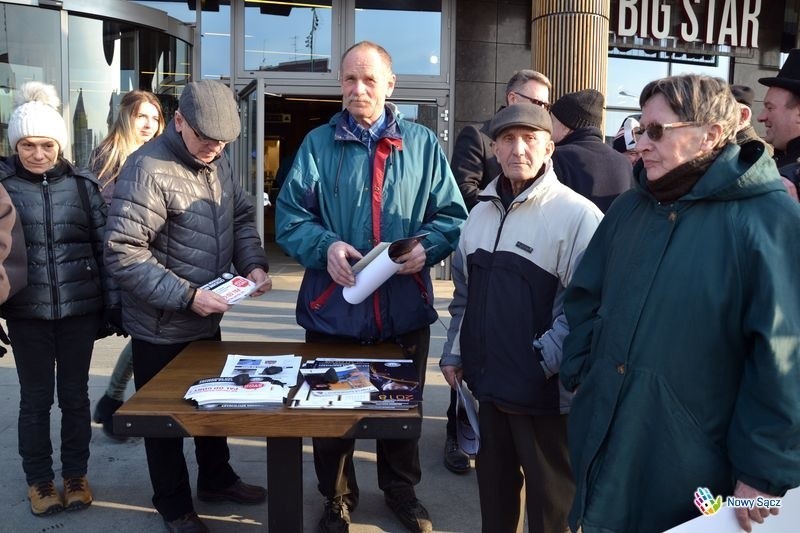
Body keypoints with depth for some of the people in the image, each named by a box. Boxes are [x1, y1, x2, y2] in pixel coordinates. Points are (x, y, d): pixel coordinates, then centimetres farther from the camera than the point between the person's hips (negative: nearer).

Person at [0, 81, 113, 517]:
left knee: (75, 395, 11)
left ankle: (76, 475, 28)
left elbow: (104, 245, 3)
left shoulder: (83, 184, 0)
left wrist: (111, 304, 3)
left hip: (79, 308, 1)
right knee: (36, 397, 10)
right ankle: (39, 480, 27)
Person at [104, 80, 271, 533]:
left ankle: (216, 479, 44)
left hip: (207, 318, 7)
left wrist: (254, 265, -8)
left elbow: (242, 217, 11)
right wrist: (187, 296, -29)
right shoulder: (148, 169, -23)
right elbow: (123, 253, -27)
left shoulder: (217, 161, 2)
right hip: (162, 326, -7)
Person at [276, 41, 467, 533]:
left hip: (405, 308, 1)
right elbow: (289, 215, -2)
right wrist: (325, 246, -21)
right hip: (334, 308, -1)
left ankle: (401, 490, 41)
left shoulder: (423, 144, 4)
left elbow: (452, 215, 4)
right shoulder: (318, 144, 2)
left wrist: (427, 246, -16)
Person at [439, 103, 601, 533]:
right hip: (490, 382, 6)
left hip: (546, 390, -6)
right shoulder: (482, 211, 9)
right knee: (493, 483, 22)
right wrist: (454, 352, 12)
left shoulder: (577, 214, -14)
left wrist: (544, 361, -18)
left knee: (549, 497, 11)